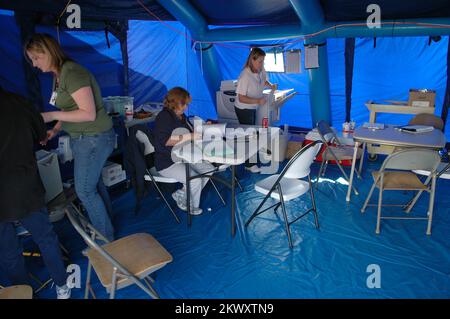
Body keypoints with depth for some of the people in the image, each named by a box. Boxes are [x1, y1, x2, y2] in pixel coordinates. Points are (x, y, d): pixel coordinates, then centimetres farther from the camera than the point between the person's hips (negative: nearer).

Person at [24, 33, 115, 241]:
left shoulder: (72, 73, -20)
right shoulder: (58, 75, 10)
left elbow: (88, 113, -24)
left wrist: (52, 116, -21)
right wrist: (56, 130, 2)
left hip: (94, 138, -9)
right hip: (83, 137, 9)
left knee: (84, 190, 0)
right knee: (94, 183, 19)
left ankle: (105, 238, 16)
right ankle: (105, 222, 38)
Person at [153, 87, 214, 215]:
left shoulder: (181, 116, 12)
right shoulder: (164, 117, -16)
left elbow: (191, 130, 26)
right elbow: (166, 141, -28)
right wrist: (190, 137, -28)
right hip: (167, 162, -9)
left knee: (209, 169, -1)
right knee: (195, 181, -22)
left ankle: (180, 195, 9)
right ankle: (191, 207, 8)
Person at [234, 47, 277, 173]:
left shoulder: (261, 71, -8)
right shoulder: (245, 75, -29)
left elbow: (264, 81, 16)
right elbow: (241, 98, -29)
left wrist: (271, 86, -6)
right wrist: (257, 101, -41)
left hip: (253, 107, 8)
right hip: (243, 109, -7)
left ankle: (250, 159, 35)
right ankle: (249, 164, 14)